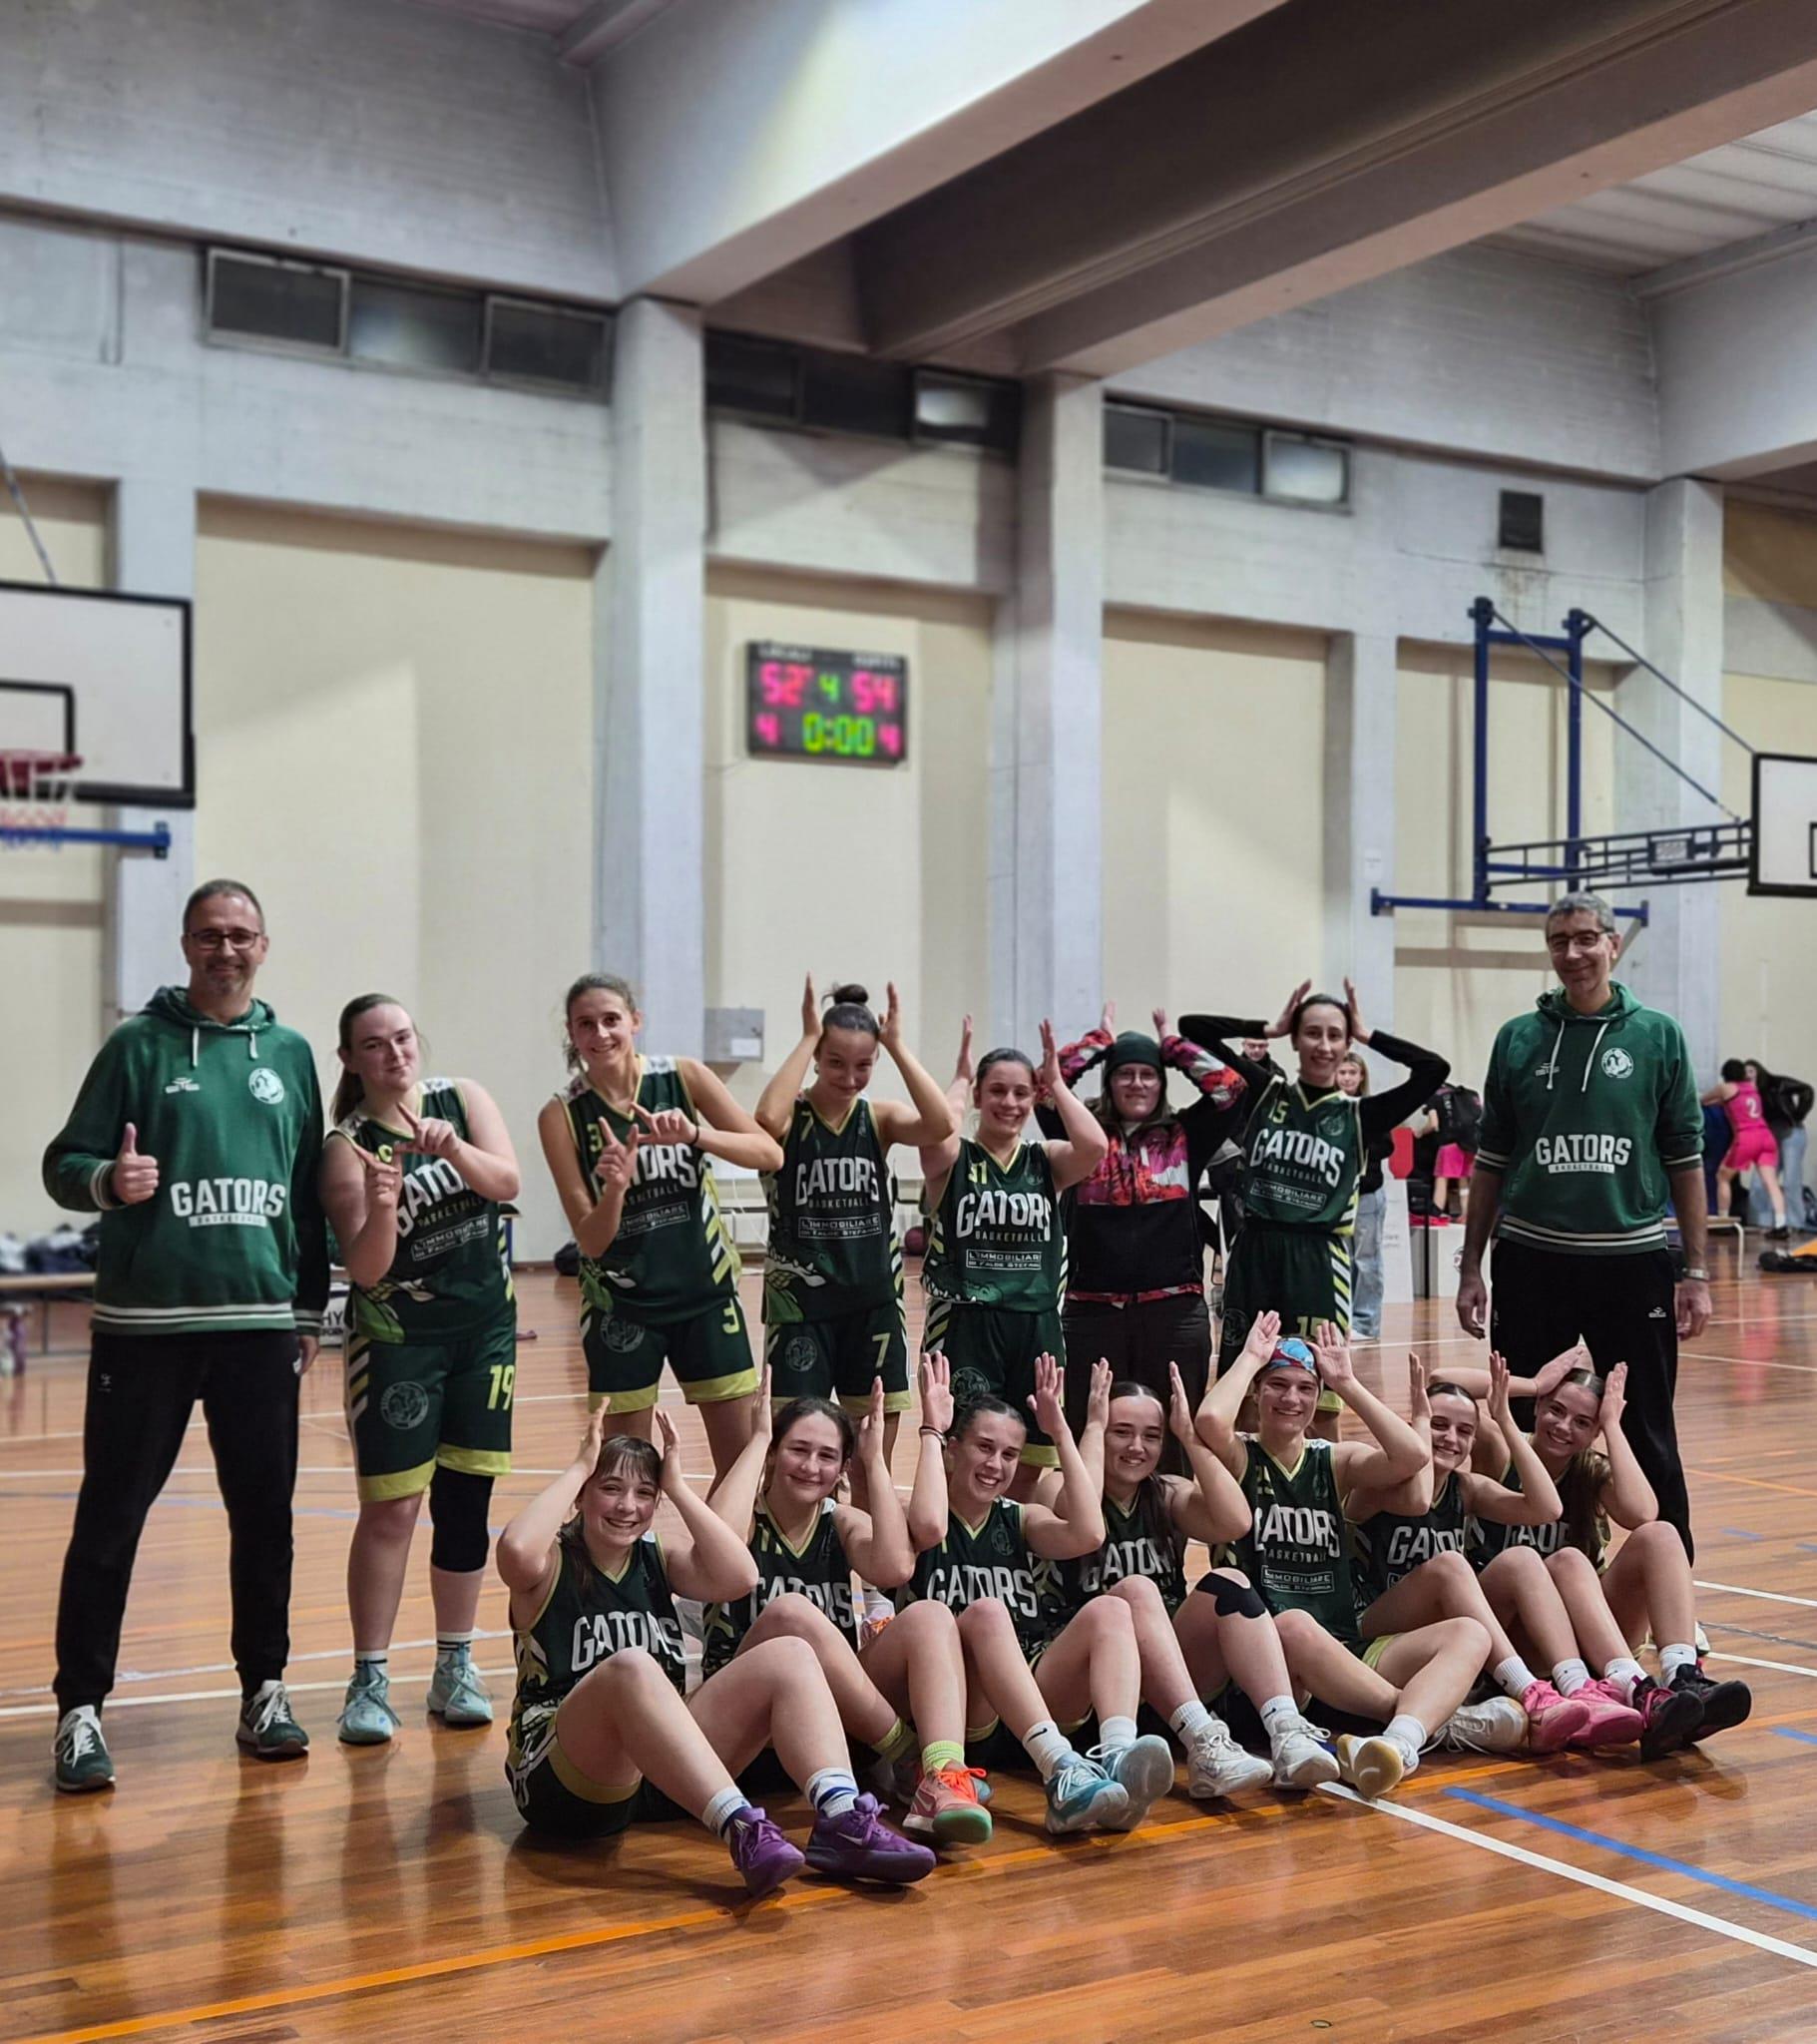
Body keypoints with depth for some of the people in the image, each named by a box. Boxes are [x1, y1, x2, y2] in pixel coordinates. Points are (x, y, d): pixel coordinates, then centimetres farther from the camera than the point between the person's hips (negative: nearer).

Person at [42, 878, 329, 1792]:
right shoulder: (139, 1045, 2)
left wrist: (311, 1309, 14)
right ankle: (81, 1709, 8)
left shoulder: (290, 1053, 11)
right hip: (145, 1323, -3)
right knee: (110, 1520, -1)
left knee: (265, 1517, 7)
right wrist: (106, 1180, -22)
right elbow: (63, 1164, 0)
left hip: (261, 1323, 3)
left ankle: (263, 1692, 21)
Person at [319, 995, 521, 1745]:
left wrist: (454, 1149, -30)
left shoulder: (462, 1099, 1)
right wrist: (381, 1209, -34)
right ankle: (369, 1681, 4)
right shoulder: (347, 1146, -10)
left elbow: (507, 1182, -13)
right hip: (396, 1338, -3)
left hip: (487, 1326, 3)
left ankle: (455, 1668, 19)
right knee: (391, 1509, -7)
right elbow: (364, 1268, -15)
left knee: (466, 1500, 8)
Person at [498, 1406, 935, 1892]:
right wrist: (579, 1468, -13)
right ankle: (741, 1830, -49)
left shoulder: (660, 1559, 14)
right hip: (564, 1783, -6)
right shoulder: (552, 1566, 0)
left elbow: (739, 1576, -7)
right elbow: (515, 1550, -27)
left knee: (790, 1656, -11)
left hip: (662, 1770, 6)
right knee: (631, 1667, -36)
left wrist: (677, 1486, -5)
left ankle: (841, 1821, -33)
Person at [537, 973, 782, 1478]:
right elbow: (591, 1242, -10)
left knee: (741, 1458, 5)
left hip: (705, 1289, 1)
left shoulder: (683, 1077, -5)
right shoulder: (562, 1115, -9)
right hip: (622, 1305, -1)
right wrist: (615, 1187, -30)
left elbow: (770, 1154, -11)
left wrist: (694, 1134, -27)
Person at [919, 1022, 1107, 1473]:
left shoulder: (1046, 1161, 8)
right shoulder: (953, 1160, 1)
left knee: (1030, 1461, 11)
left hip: (1036, 1326, 4)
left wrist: (1057, 1083, -2)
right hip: (965, 1325, -3)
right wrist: (961, 1078, -6)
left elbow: (1094, 1146, -13)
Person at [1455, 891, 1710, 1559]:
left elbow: (1685, 1160, 4)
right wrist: (1470, 1267, 7)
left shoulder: (1657, 1037, 2)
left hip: (1631, 1260, -1)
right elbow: (1491, 1161, 10)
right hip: (1531, 1261, 2)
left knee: (1648, 1437, 4)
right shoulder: (1517, 1039, 6)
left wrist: (1695, 1271, -1)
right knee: (1520, 1433, 9)